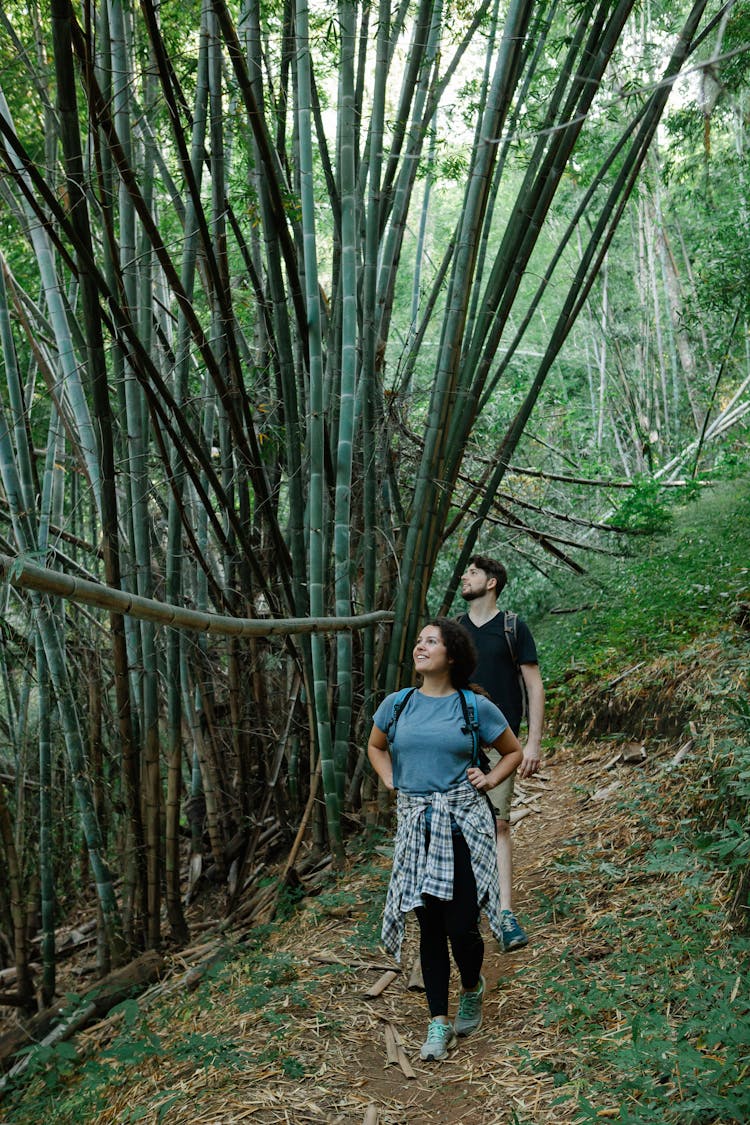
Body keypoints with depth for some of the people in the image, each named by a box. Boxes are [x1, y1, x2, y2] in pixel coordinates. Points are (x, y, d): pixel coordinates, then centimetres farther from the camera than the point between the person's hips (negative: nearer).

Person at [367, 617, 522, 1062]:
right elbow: (376, 747, 23)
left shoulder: (476, 707, -3)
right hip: (416, 826, 3)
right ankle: (439, 1023, 18)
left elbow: (514, 751, 12)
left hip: (464, 825, -2)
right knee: (430, 926, 7)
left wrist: (488, 780, -3)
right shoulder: (397, 704, 4)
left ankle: (473, 988, 30)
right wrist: (392, 784, 9)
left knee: (461, 926, -3)